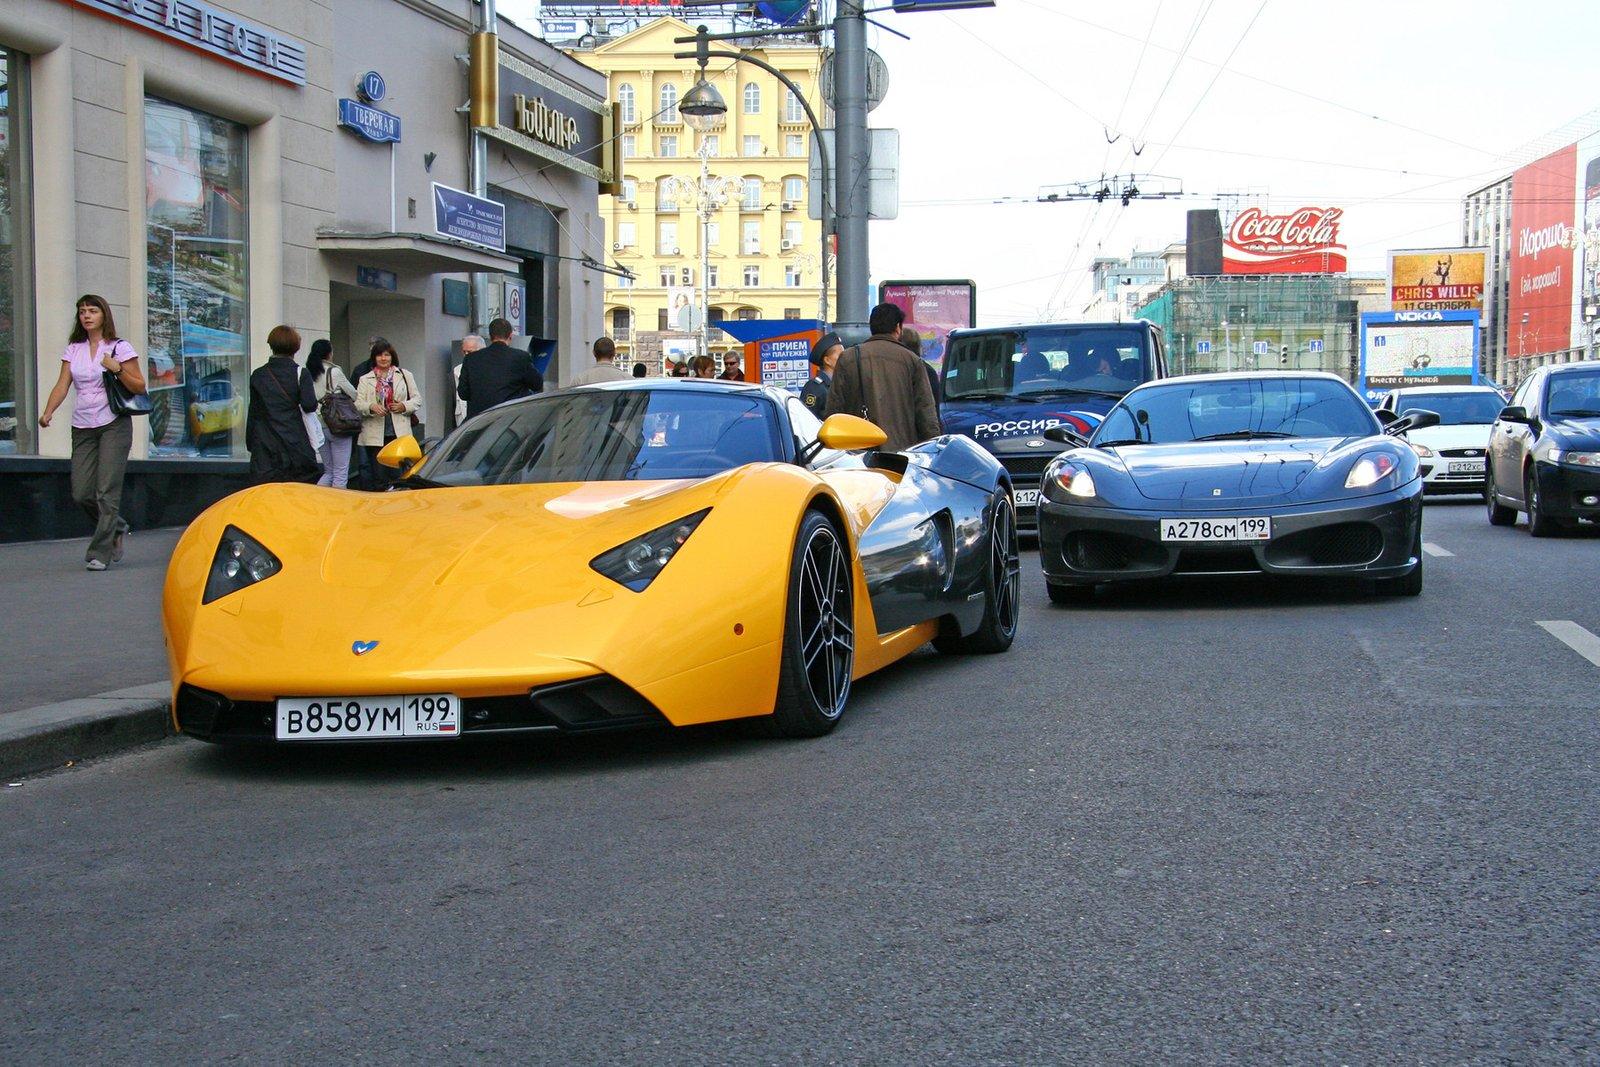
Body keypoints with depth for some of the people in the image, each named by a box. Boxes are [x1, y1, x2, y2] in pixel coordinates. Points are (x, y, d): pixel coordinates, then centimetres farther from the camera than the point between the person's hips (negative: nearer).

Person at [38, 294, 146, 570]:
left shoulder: (120, 348, 1)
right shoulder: (73, 350, 12)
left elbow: (139, 387, 0)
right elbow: (62, 385, 3)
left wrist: (118, 369, -16)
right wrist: (48, 412, -13)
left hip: (114, 425, -4)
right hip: (83, 428, 4)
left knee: (106, 491, -11)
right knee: (81, 493, 0)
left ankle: (100, 553, -8)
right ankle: (117, 529, 25)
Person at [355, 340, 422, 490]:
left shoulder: (405, 375, 13)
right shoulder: (365, 379, 11)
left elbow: (417, 398, 13)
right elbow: (358, 404, 2)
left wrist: (404, 406, -6)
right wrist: (371, 407, -18)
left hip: (399, 434, 0)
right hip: (375, 436, 0)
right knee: (379, 478, -1)